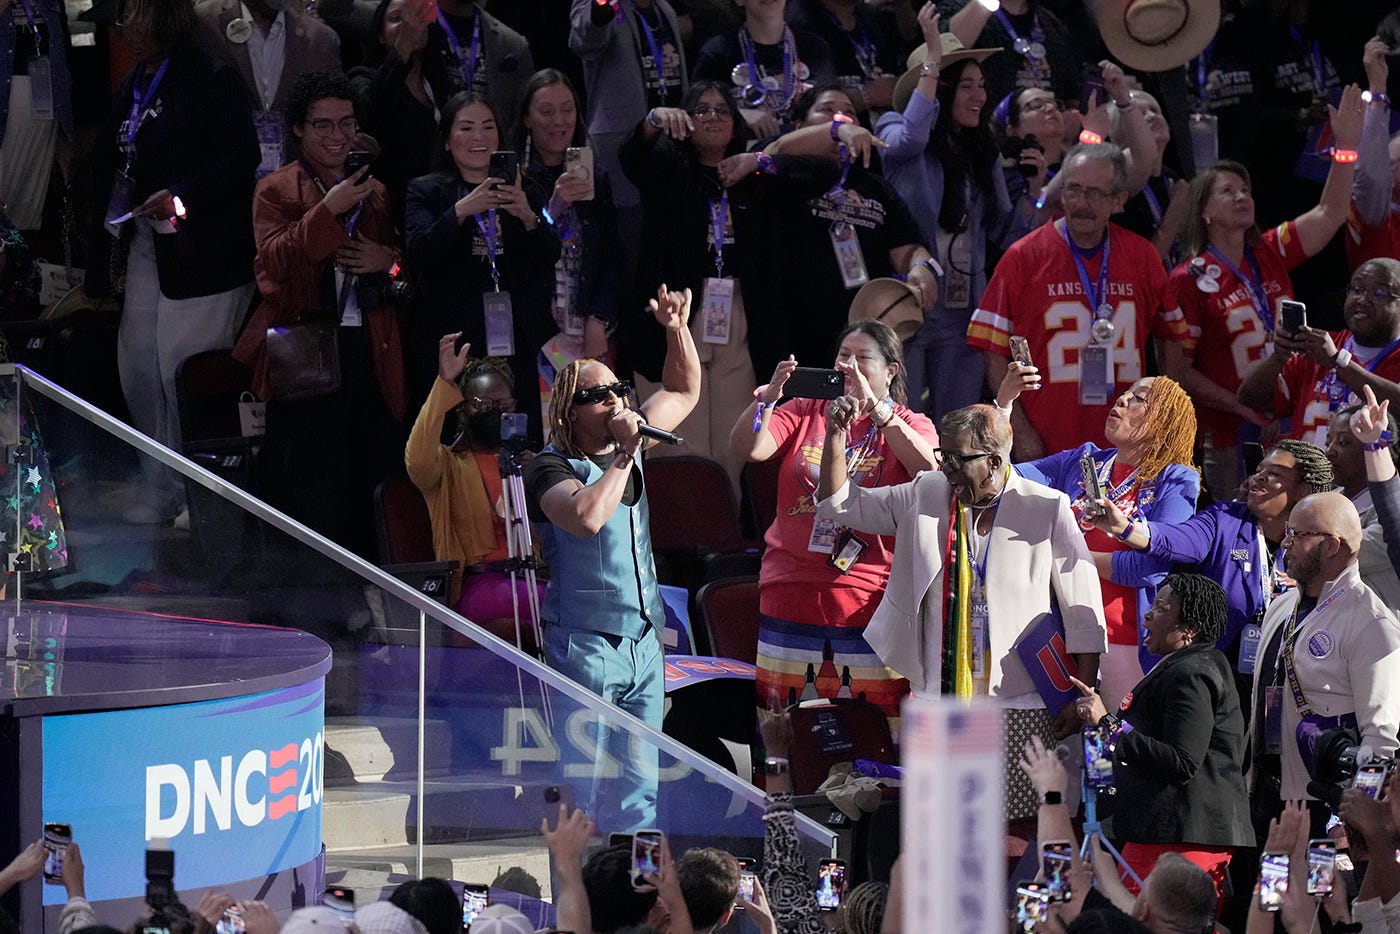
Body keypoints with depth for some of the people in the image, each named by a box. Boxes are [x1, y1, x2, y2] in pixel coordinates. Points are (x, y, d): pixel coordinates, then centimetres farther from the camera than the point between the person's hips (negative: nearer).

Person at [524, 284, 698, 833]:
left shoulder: (628, 446, 12)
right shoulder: (551, 468, -9)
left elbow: (684, 392, 27)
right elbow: (587, 516, -31)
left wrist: (677, 330, 11)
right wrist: (624, 456, -20)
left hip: (642, 642, 7)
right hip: (583, 643, -7)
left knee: (638, 788, 7)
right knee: (580, 790, -6)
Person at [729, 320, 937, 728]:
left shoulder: (909, 425, 8)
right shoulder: (804, 413, 13)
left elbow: (928, 467, -14)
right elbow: (746, 447, -1)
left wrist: (872, 405, -21)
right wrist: (769, 396, -19)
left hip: (870, 598, -2)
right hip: (793, 595, 2)